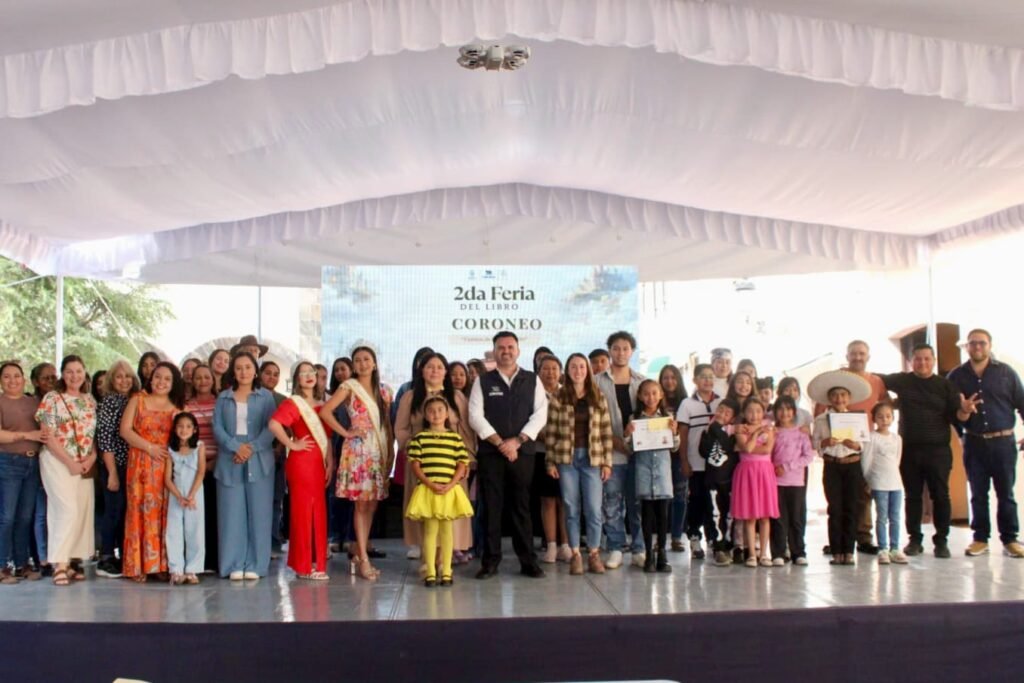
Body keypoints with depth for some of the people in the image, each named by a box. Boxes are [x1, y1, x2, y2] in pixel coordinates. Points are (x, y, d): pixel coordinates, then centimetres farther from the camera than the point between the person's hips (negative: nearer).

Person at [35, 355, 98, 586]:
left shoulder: (90, 400, 12)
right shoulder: (52, 398, -3)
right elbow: (48, 436, -8)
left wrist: (91, 458, -4)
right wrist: (70, 462, -12)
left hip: (85, 465, 5)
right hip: (58, 462, -5)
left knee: (83, 512, 1)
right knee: (68, 509, -15)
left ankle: (69, 562, 7)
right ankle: (60, 565, -11)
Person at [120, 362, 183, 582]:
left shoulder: (178, 407, 10)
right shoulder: (138, 400, 7)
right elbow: (125, 430, 0)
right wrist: (149, 447, -9)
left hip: (168, 465, 1)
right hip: (141, 464, -1)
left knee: (164, 513, 0)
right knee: (140, 511, -3)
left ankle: (162, 564, 5)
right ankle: (138, 566, 1)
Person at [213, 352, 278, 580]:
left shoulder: (265, 396, 6)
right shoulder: (223, 397, 11)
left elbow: (271, 428, -2)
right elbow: (217, 427, 2)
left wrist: (252, 449, -15)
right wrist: (236, 447, -13)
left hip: (259, 461, -1)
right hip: (230, 461, 1)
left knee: (258, 513, -1)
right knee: (232, 514, 1)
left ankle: (254, 565, 4)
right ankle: (234, 565, 6)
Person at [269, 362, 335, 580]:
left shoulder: (321, 405, 17)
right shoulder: (293, 403, -5)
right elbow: (274, 424, -22)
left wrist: (330, 463, 8)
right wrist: (292, 445, -15)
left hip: (318, 463, 7)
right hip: (301, 462, -7)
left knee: (318, 513, 8)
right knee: (302, 511, -3)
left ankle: (316, 563, 15)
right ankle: (304, 566, 3)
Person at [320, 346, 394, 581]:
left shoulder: (383, 391, 13)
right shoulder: (349, 387, -1)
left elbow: (388, 424, 14)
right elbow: (325, 411, -12)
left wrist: (391, 452, 6)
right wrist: (346, 432, -11)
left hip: (379, 451, 5)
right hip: (358, 450, -5)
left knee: (372, 504, 5)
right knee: (361, 504, -5)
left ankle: (358, 555, 15)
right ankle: (363, 560, -3)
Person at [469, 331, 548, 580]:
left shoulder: (532, 381, 8)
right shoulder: (483, 381, 5)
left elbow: (540, 414, -1)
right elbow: (476, 416, -4)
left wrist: (517, 441, -11)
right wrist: (500, 443, -12)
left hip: (523, 452, 1)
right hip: (490, 453, -1)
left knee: (521, 507, 6)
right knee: (491, 507, 1)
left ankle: (528, 561, 11)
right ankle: (490, 561, 8)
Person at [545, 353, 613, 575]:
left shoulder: (598, 397, 6)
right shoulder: (557, 397, 1)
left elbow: (606, 432, 5)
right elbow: (550, 431, 1)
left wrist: (607, 462, 0)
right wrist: (550, 462, -3)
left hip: (592, 458, 1)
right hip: (566, 458, -1)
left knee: (593, 509, -1)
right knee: (572, 508, 4)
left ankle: (594, 553, 12)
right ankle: (575, 554, 12)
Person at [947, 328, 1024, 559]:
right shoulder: (956, 376, 6)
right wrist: (960, 412, -15)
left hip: (1003, 441, -1)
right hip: (974, 443, 1)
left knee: (1005, 493, 3)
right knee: (978, 494, 7)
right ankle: (980, 538, 15)